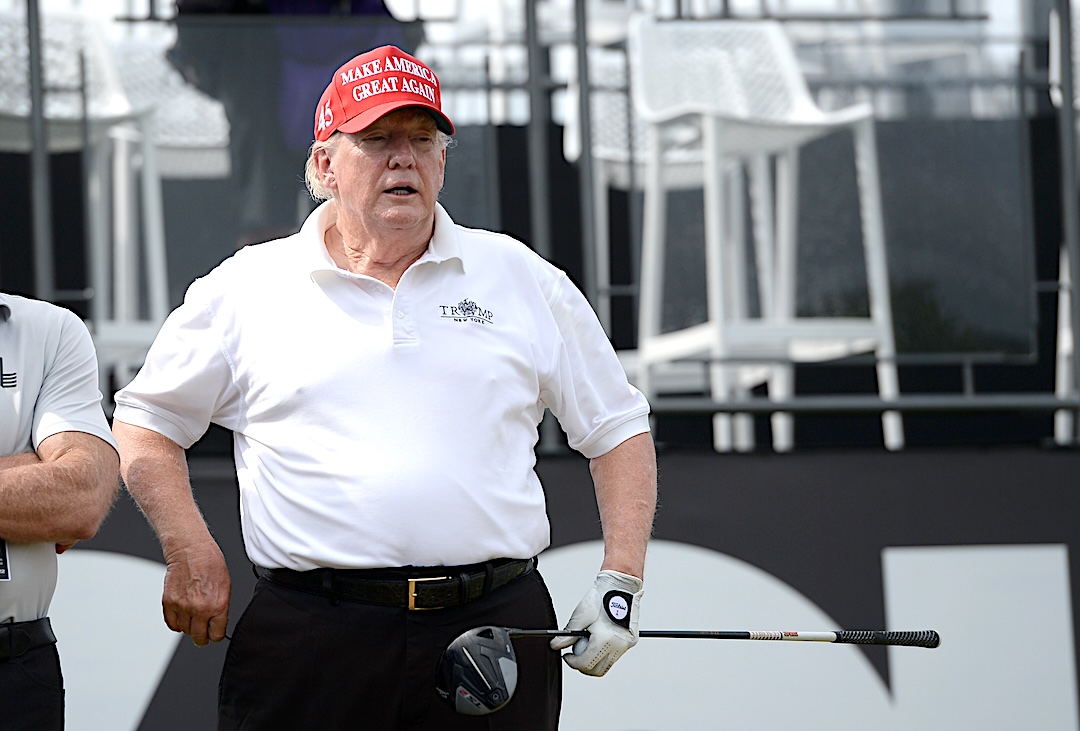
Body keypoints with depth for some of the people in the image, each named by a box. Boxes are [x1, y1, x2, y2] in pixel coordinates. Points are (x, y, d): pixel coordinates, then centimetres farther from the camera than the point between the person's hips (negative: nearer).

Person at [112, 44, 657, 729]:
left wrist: (621, 580, 4)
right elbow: (146, 424, 14)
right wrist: (192, 555, 0)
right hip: (310, 641, -1)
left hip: (497, 624, 1)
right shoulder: (246, 288, 8)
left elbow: (619, 429, 15)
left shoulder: (523, 280, 11)